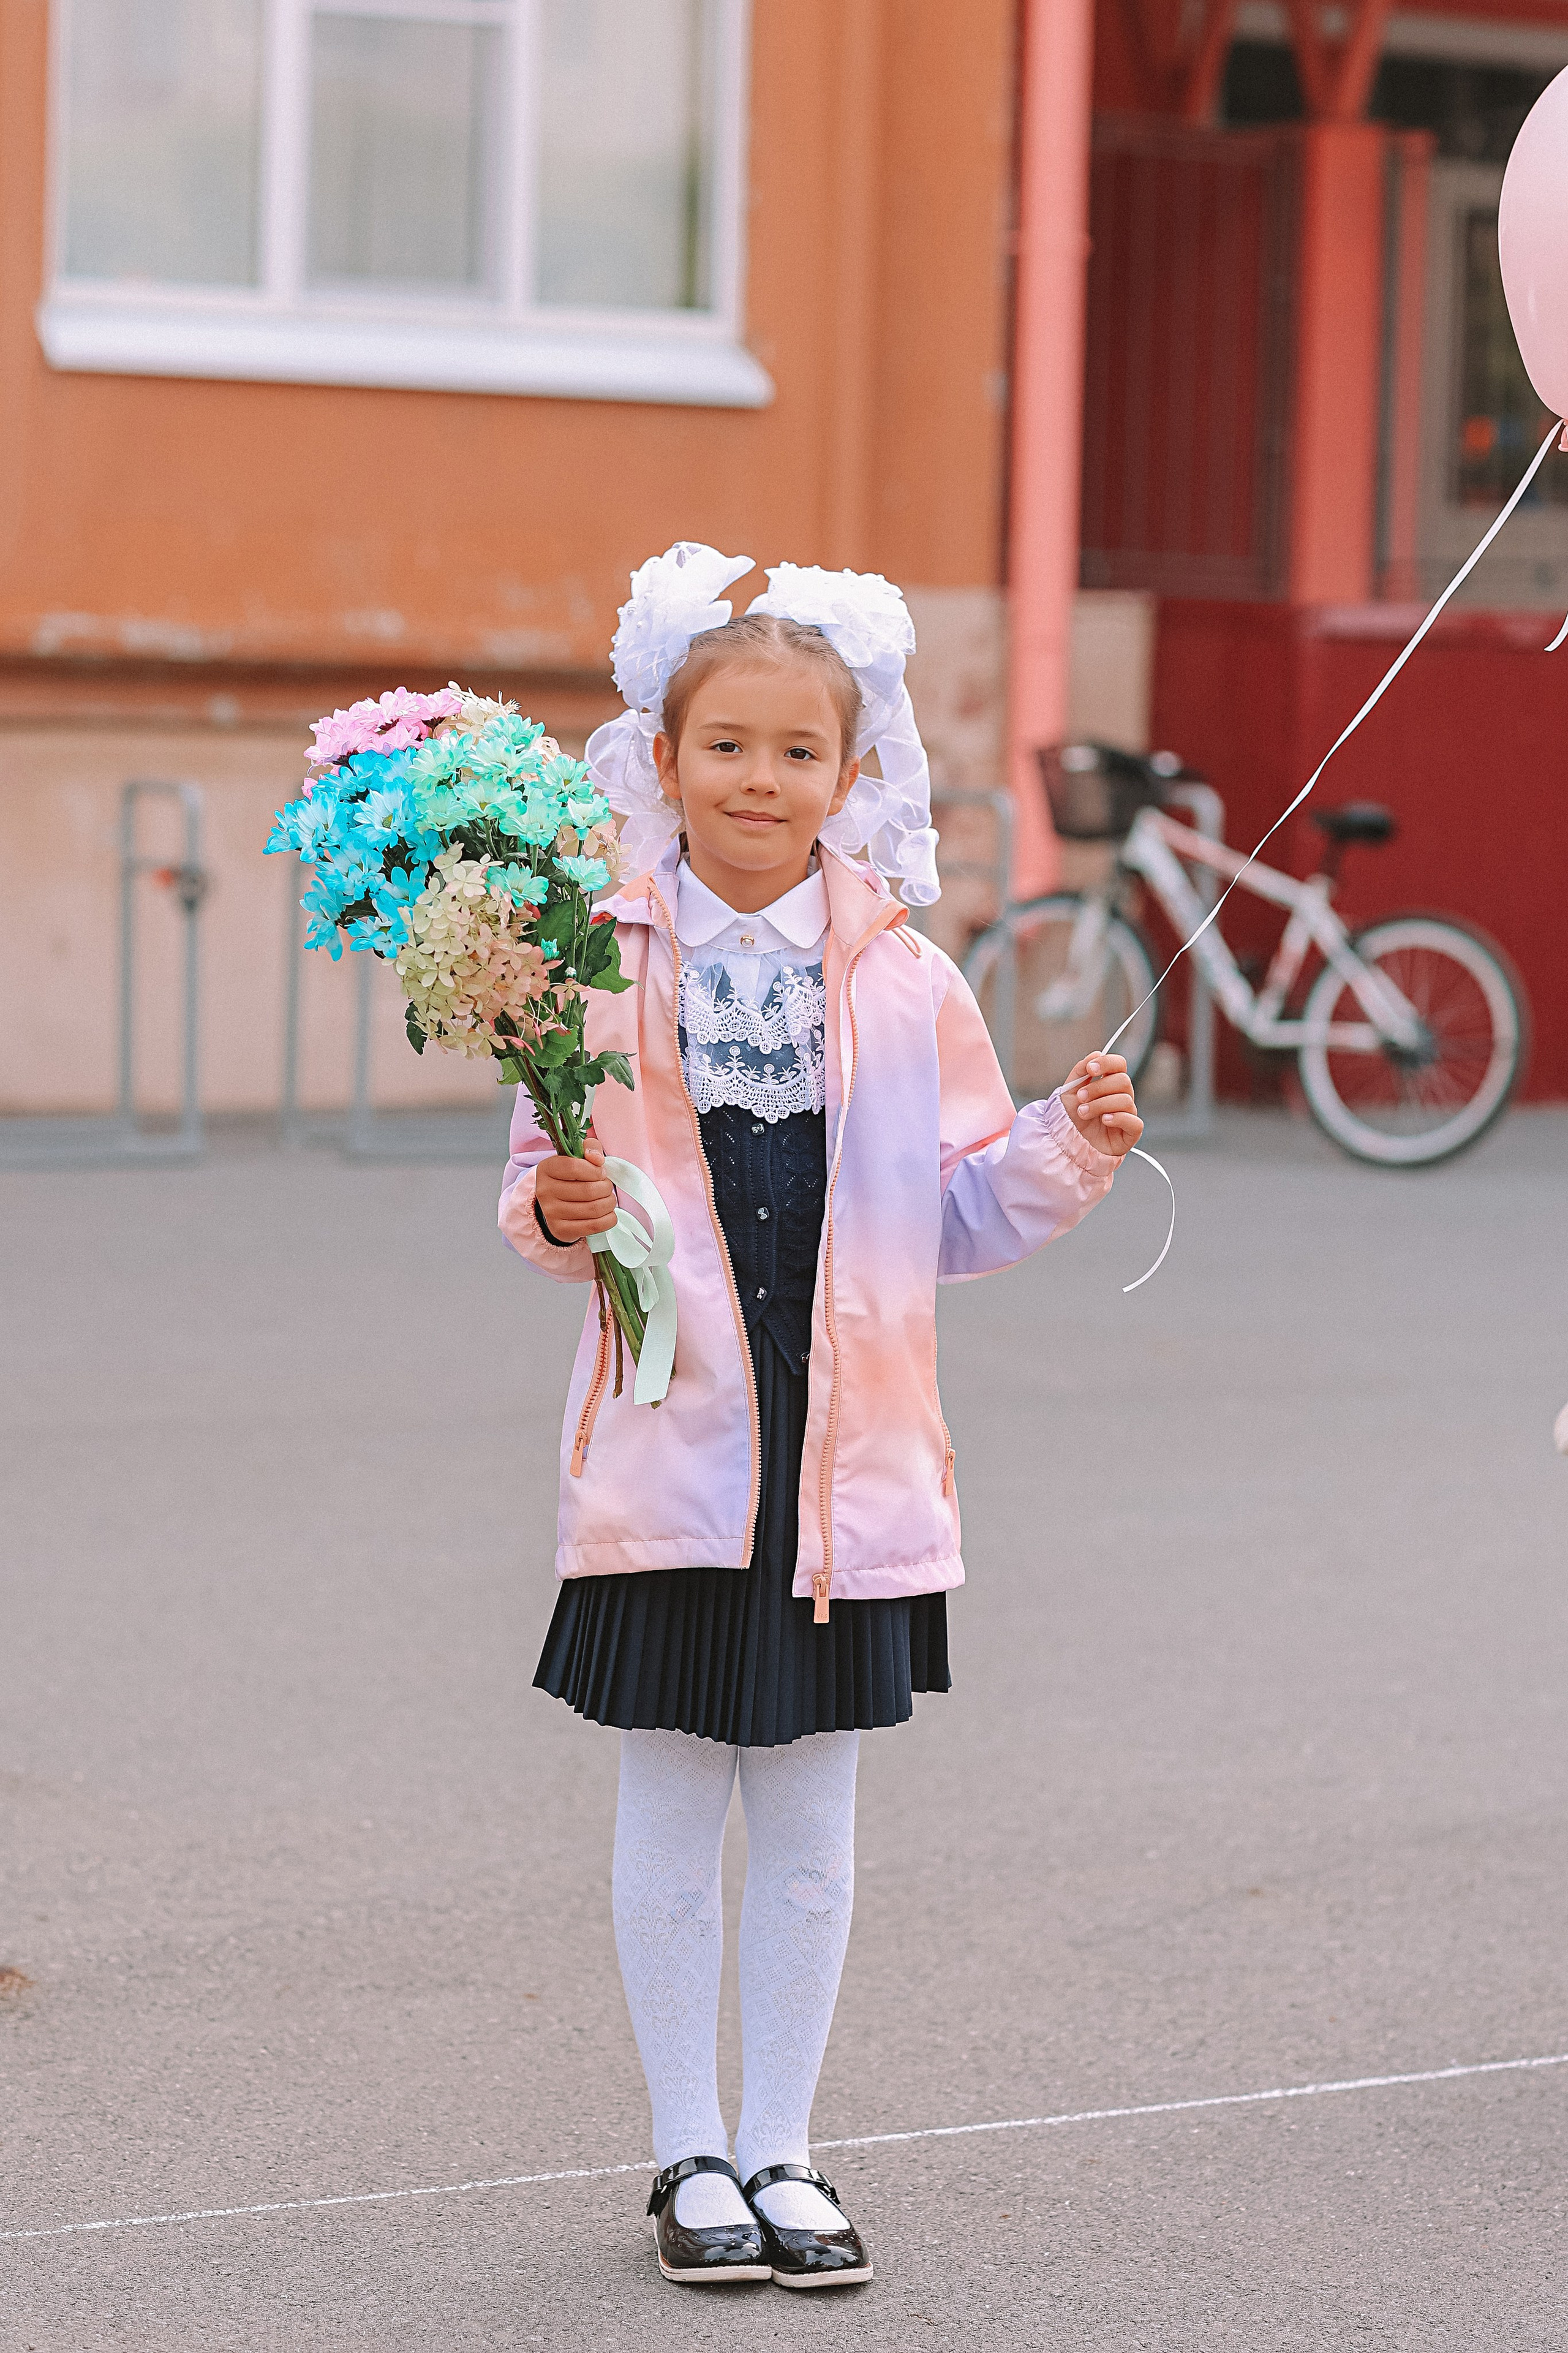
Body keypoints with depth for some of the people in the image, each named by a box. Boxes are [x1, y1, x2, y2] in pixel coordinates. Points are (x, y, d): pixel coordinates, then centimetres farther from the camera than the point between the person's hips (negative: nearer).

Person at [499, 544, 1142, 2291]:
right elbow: (542, 1193, 3)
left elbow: (959, 1215, 8)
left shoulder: (901, 979, 3)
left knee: (810, 1828, 10)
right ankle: (691, 2157, 19)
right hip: (673, 1450, -2)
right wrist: (562, 1217, -19)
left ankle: (781, 2150, 22)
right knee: (670, 1821, 6)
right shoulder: (608, 965, -3)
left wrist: (1072, 1150, -8)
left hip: (845, 1458, 2)